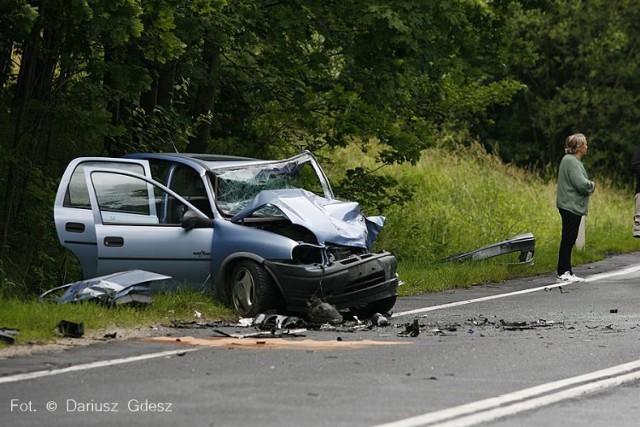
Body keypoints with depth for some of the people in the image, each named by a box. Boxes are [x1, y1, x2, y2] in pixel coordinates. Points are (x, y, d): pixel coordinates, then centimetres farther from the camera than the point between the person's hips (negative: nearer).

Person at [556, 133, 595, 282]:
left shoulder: (574, 161, 16)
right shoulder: (571, 162, -18)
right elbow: (582, 184, -23)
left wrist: (588, 186, 1)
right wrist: (592, 185, -4)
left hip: (571, 207, 10)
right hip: (571, 207, -10)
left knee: (569, 239, 12)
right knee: (568, 239, -7)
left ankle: (566, 271, 16)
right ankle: (563, 272, -4)